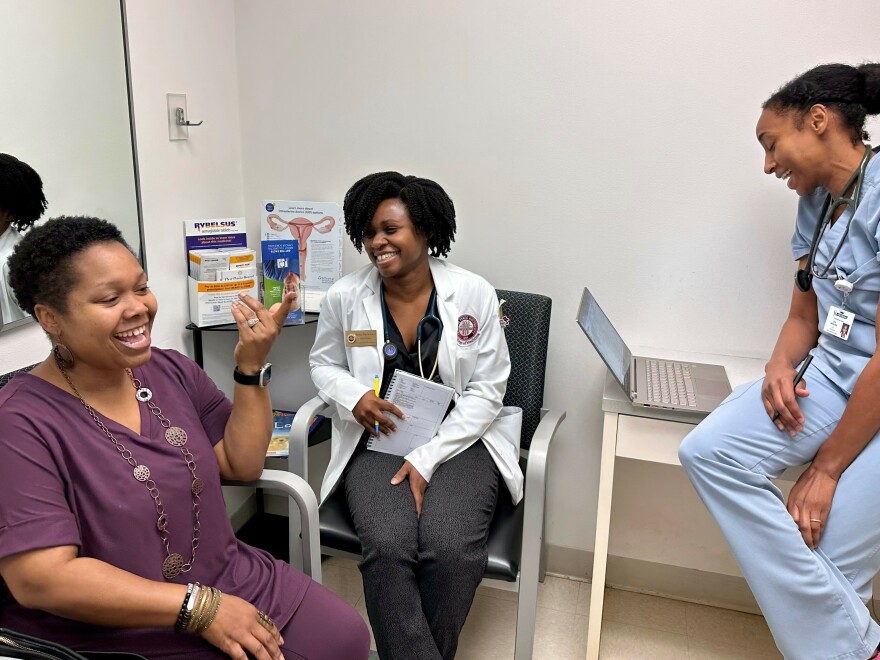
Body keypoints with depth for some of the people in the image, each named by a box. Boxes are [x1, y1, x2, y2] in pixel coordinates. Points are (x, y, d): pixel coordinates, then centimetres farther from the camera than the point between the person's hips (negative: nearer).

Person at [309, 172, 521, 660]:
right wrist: (353, 396, -10)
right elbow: (323, 364, 15)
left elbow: (486, 391, -3)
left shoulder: (474, 294, -5)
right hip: (378, 442, 1)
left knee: (450, 549, -26)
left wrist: (427, 459, -12)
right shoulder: (344, 297, -1)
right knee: (387, 548, -27)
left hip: (457, 441, -1)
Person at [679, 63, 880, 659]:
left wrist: (826, 468, -14)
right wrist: (780, 366, -10)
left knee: (826, 570, -16)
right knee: (707, 452, -15)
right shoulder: (816, 202, 8)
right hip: (831, 374, 7)